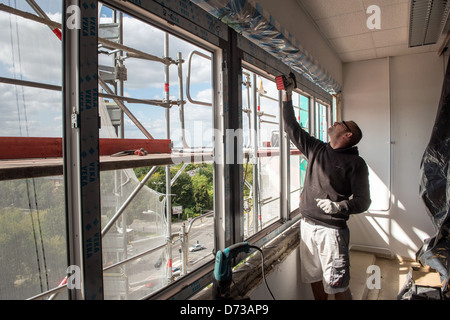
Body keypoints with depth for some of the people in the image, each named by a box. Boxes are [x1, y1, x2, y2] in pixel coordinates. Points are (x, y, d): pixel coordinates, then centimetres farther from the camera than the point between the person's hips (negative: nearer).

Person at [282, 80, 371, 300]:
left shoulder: (355, 163, -5)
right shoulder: (316, 149, 10)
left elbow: (362, 201, -8)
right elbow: (292, 128, 14)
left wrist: (338, 207, -25)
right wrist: (287, 97, 12)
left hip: (331, 230, -5)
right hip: (307, 225, 5)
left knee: (337, 286, -1)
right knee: (314, 278, 15)